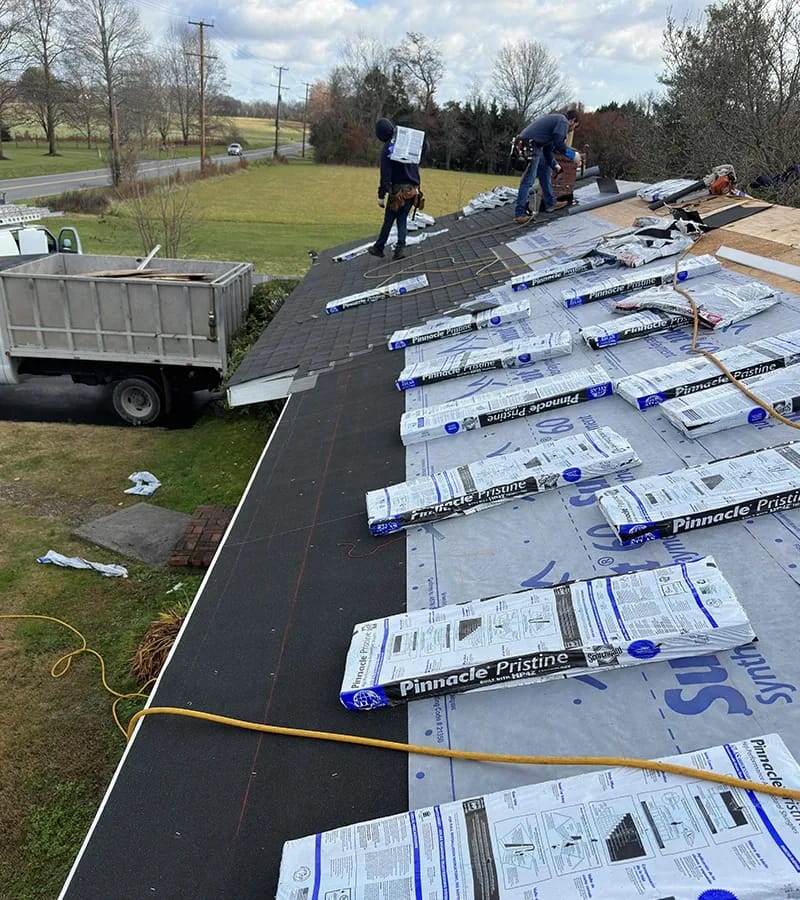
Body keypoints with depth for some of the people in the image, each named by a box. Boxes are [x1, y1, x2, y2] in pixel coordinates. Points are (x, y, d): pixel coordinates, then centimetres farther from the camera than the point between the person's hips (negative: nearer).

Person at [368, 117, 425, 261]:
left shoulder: (386, 149, -12)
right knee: (402, 220, 11)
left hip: (398, 190, -5)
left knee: (388, 220, 6)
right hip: (413, 189, 5)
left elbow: (385, 175, -16)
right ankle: (401, 247, -2)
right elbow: (425, 146, 18)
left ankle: (379, 247, 16)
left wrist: (381, 195, -13)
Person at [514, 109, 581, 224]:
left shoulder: (555, 120, 29)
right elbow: (559, 144, -14)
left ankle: (550, 203, 28)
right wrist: (573, 154, -2)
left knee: (545, 170, 21)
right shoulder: (563, 121, -2)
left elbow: (547, 149, 27)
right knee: (528, 180, -11)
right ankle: (519, 213, -12)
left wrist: (555, 165, 19)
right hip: (530, 145, -11)